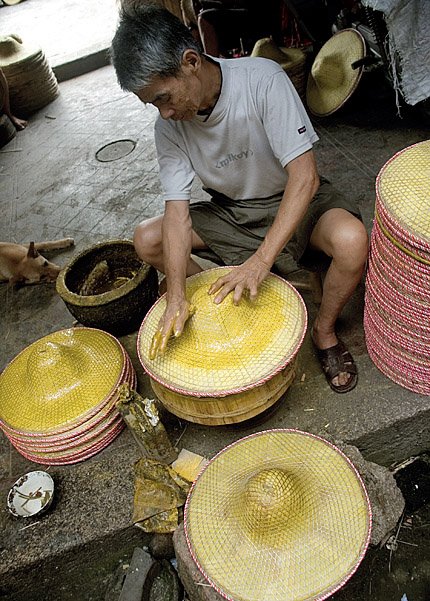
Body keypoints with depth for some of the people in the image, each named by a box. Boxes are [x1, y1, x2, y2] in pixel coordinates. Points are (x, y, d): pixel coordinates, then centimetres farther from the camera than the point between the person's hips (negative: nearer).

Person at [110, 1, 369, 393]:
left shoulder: (262, 79, -26)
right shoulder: (169, 126, -13)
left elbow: (304, 176, -31)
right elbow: (178, 211, -18)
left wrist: (261, 260, -39)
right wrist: (177, 295, -31)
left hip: (293, 199, -3)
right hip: (230, 210, 4)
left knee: (352, 240, -34)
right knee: (147, 239, -11)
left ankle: (324, 330, -3)